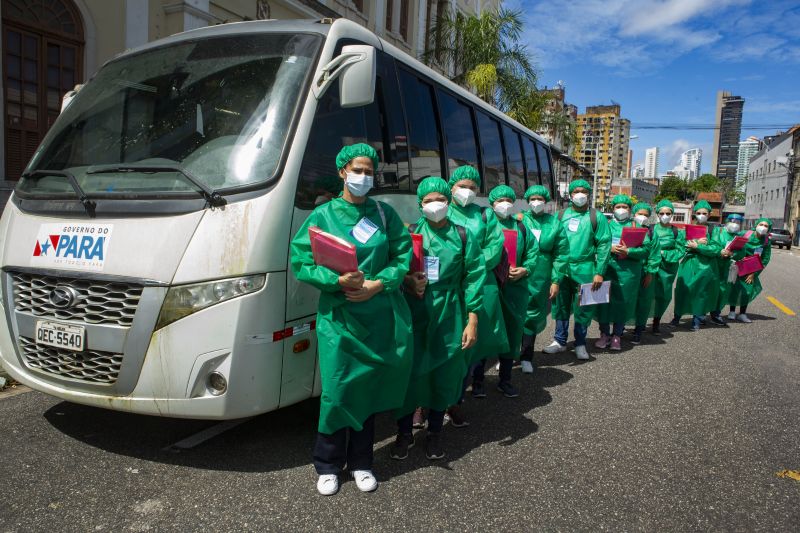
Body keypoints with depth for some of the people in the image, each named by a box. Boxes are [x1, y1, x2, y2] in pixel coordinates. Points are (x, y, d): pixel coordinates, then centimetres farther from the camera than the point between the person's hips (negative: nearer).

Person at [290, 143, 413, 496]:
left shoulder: (384, 213, 7)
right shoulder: (323, 215, 1)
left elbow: (402, 256, 6)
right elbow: (301, 263, -2)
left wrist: (377, 284, -10)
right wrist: (337, 281, -17)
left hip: (379, 315, 2)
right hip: (338, 315, -2)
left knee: (369, 387, 10)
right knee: (337, 390, -1)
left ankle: (361, 463, 27)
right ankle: (327, 466, 20)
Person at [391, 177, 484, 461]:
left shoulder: (462, 236, 3)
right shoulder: (410, 233, 4)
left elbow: (473, 277, 1)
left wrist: (472, 320, -4)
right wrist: (407, 280, -16)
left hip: (449, 317, 1)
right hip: (414, 313, 0)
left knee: (445, 374, 8)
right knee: (410, 371, 1)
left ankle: (434, 432, 29)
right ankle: (404, 432, 22)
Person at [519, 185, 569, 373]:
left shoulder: (555, 223, 6)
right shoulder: (519, 219, 2)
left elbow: (561, 253, 4)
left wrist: (556, 281, -1)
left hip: (541, 278, 1)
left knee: (533, 316, 8)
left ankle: (527, 357, 19)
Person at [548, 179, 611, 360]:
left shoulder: (597, 217, 1)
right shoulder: (561, 215, 10)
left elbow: (604, 245, -3)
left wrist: (599, 272, -9)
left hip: (584, 269, -2)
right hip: (561, 268, 3)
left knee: (583, 308, 5)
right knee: (561, 306, 9)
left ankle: (580, 343, 19)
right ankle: (560, 341, 22)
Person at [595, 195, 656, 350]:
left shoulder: (636, 226, 8)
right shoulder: (607, 225, 11)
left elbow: (646, 249, -1)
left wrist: (628, 251, -15)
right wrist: (609, 248, -14)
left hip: (629, 271, 0)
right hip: (608, 268, 0)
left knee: (624, 301, 3)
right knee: (605, 299, 1)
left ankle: (617, 335, 15)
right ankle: (604, 333, 15)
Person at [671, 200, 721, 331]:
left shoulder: (713, 230, 3)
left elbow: (715, 249, -8)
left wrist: (697, 246, -15)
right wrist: (698, 242, -14)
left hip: (706, 265, -1)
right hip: (689, 263, 1)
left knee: (701, 291, 2)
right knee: (684, 289, -3)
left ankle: (697, 320, 13)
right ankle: (677, 317, 9)